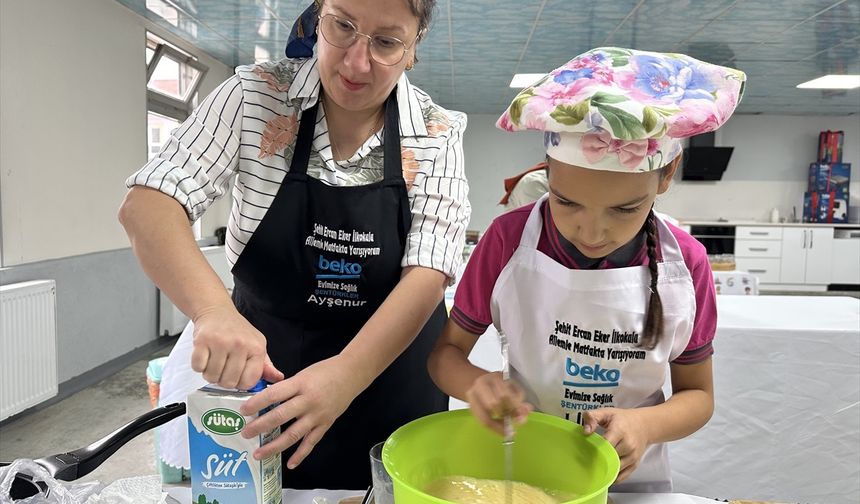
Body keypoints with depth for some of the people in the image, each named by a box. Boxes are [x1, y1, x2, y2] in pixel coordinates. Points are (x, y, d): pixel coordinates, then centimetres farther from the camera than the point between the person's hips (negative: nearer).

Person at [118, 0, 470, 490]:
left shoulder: (438, 133, -11)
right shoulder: (255, 94, -11)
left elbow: (427, 276, -20)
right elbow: (147, 206, -18)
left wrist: (346, 375, -36)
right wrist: (214, 310, -36)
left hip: (391, 385, 1)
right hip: (262, 367, 0)